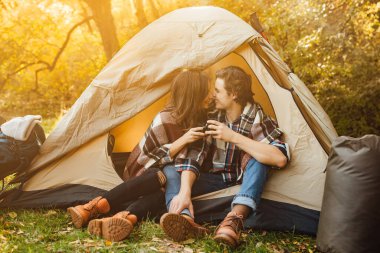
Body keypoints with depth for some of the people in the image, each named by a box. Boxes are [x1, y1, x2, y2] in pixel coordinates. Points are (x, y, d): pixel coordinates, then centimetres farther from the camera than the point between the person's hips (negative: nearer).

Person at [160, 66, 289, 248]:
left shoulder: (257, 118, -19)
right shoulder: (212, 117, -9)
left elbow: (280, 159, -36)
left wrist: (234, 137, -36)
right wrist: (185, 191, -34)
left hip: (246, 180, -3)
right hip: (216, 179, 4)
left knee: (258, 158, -34)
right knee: (171, 171, -18)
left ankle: (234, 220, -47)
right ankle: (185, 219, -48)